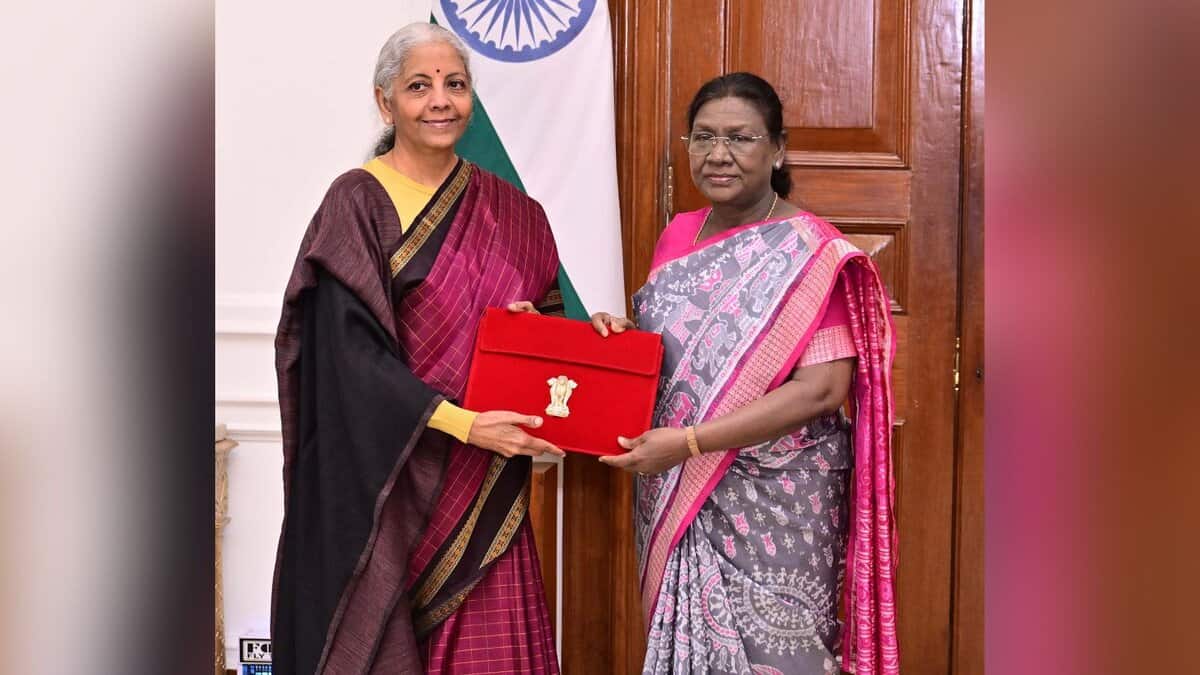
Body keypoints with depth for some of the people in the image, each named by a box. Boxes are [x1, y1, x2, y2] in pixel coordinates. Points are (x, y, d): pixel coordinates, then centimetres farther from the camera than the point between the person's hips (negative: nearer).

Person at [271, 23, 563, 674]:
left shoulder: (505, 210, 11)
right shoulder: (357, 203, -4)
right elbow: (348, 351, -12)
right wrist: (462, 423, -19)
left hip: (487, 483, 4)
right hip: (389, 472, -4)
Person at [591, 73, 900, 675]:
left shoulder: (810, 253, -12)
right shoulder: (678, 233, 8)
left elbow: (821, 389, -20)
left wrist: (690, 442, -24)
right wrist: (617, 333, -3)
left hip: (771, 507, -6)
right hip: (674, 499, 6)